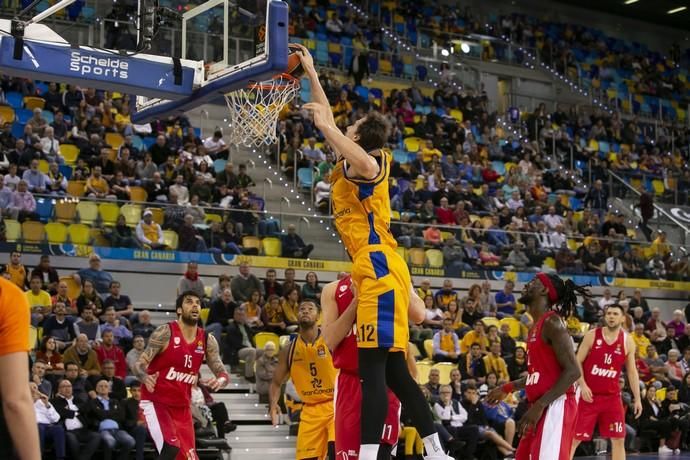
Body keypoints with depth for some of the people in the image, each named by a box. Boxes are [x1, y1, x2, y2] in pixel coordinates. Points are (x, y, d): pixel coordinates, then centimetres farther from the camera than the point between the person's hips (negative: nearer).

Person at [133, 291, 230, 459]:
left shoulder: (207, 340, 1)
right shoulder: (165, 333, -14)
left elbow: (223, 373, 4)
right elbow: (139, 364, -16)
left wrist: (220, 380, -21)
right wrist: (145, 378, -39)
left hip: (182, 407, 6)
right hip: (156, 403, -6)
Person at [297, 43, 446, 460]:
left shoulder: (366, 165, -6)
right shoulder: (353, 165, 19)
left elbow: (365, 164, -31)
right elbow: (330, 121, 31)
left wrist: (327, 127, -18)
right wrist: (311, 72, 34)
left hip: (381, 272, -10)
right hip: (376, 272, 10)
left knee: (373, 367, -14)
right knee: (392, 369, 10)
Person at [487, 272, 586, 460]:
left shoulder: (552, 322, -13)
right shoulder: (536, 327, 16)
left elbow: (573, 371, -21)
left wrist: (539, 405, -25)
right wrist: (507, 388, 30)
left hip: (555, 407, -10)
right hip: (542, 407, 10)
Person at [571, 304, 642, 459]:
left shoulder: (628, 341, 2)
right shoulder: (592, 335, -5)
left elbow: (632, 371, 7)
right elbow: (577, 362, -4)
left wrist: (637, 398, 2)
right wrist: (582, 385, -16)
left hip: (612, 396, 3)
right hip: (589, 394, -3)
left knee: (619, 439, 4)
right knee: (575, 438, -2)